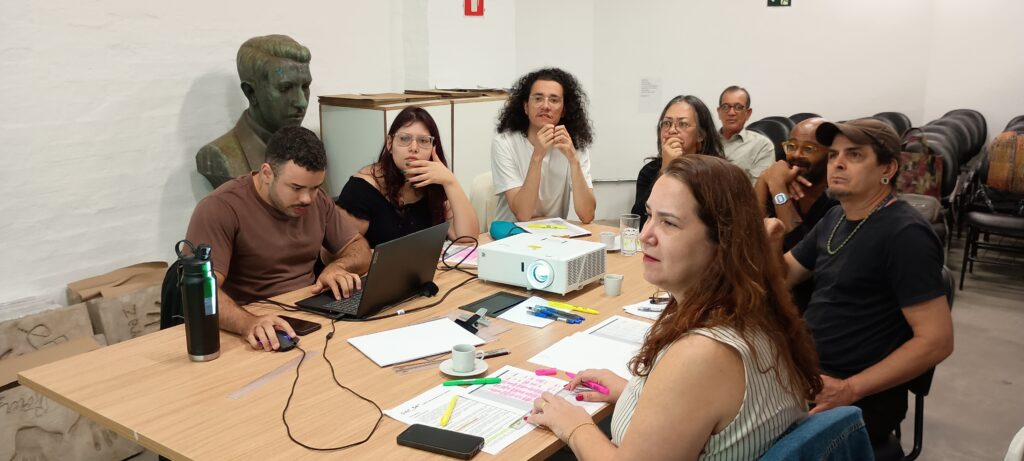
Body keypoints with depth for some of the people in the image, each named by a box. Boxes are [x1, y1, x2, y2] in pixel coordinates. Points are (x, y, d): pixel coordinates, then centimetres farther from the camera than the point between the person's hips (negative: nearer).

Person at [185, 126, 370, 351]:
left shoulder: (318, 200, 5)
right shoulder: (220, 209, -14)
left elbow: (360, 249, 15)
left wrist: (338, 266, -7)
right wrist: (248, 323, -41)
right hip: (262, 340, -5)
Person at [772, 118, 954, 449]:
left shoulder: (905, 235, -17)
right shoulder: (835, 218, 9)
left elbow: (936, 340, -20)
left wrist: (849, 389, -24)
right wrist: (769, 246, -7)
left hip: (862, 398, -8)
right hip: (806, 370, 8)